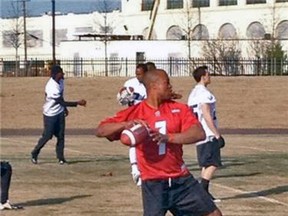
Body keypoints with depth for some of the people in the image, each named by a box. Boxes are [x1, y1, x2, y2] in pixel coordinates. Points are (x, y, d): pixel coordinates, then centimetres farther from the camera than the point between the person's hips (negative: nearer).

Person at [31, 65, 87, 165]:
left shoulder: (60, 81, -5)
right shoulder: (52, 87, -32)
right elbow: (62, 102, -29)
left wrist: (64, 108, 17)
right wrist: (78, 103, -29)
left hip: (60, 113, 7)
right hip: (50, 114, -7)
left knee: (61, 135, 4)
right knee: (47, 135, 1)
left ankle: (60, 157, 10)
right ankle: (34, 154, 19)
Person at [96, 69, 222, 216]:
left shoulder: (179, 109, 4)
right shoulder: (134, 113, -2)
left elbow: (199, 133, -11)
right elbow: (100, 131, -6)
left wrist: (168, 137, -26)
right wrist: (126, 124, -25)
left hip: (181, 180, 4)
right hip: (153, 186, -4)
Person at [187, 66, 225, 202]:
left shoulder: (193, 94, 15)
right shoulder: (204, 94, -14)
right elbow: (207, 116, -20)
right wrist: (218, 135, -18)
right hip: (209, 135, -9)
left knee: (206, 164, 13)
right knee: (212, 164, -8)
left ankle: (204, 193, 12)